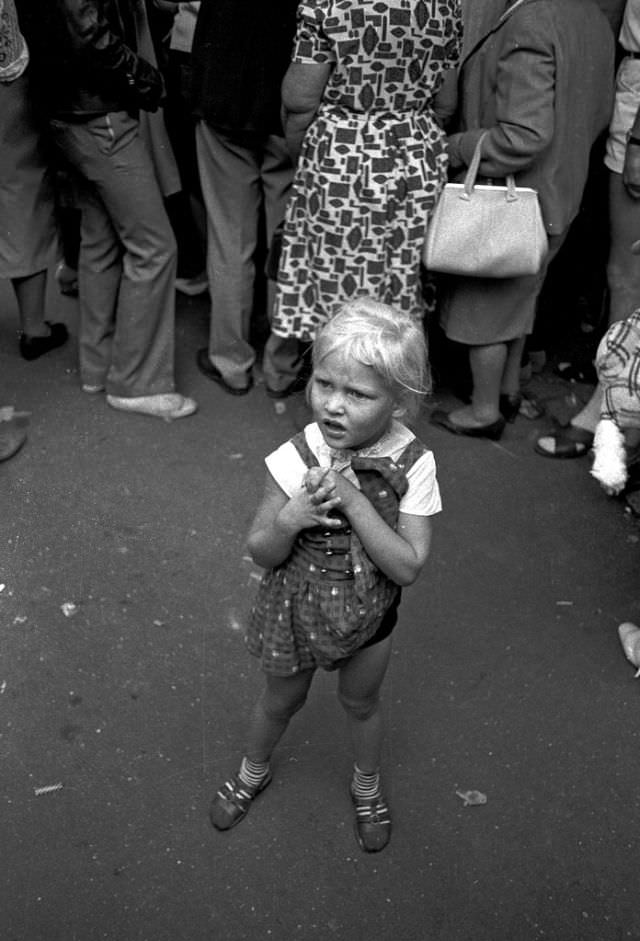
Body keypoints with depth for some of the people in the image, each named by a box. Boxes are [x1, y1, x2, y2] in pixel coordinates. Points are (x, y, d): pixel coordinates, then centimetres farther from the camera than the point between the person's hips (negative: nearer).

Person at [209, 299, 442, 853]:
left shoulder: (412, 465, -24)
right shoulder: (297, 459, -24)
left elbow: (408, 567, -26)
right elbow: (262, 554, -14)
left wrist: (353, 500, -35)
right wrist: (291, 517, -36)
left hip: (368, 617, 0)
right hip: (295, 612, 0)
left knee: (361, 704, 26)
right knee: (281, 700, 25)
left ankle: (368, 786, 56)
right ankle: (253, 773, 56)